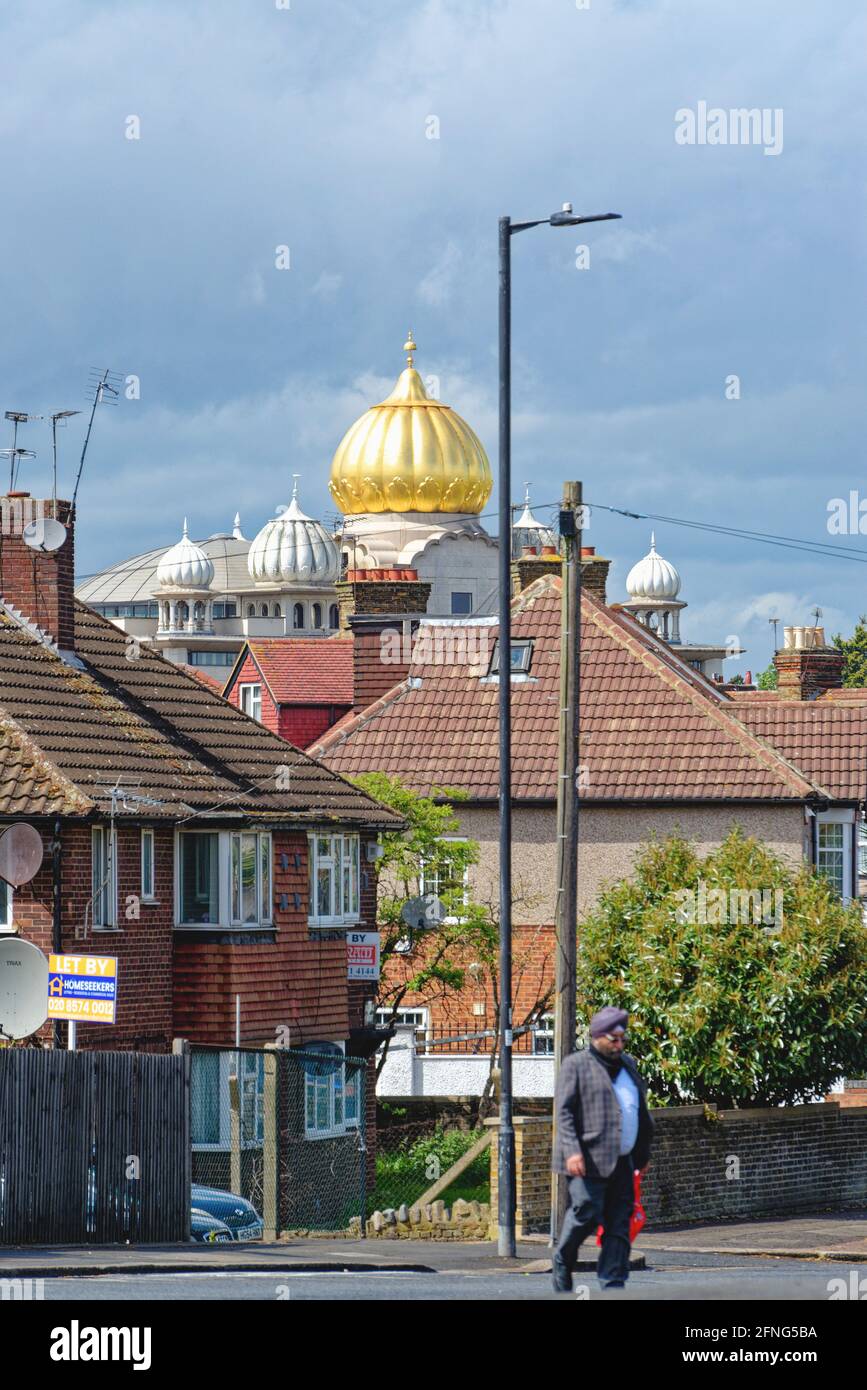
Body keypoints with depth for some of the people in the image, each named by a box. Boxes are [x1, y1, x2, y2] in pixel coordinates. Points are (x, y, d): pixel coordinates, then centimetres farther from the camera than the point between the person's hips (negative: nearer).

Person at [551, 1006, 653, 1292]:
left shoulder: (627, 1064, 20)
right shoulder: (576, 1065, -1)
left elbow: (640, 1111, 24)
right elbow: (563, 1111, -8)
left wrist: (642, 1154, 21)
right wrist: (572, 1151, -19)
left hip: (623, 1161, 7)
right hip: (590, 1159, -7)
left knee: (619, 1224, 2)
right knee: (585, 1215, -10)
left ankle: (613, 1284, 3)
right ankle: (562, 1263, 14)